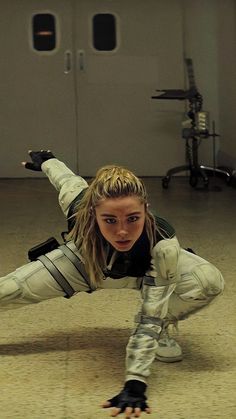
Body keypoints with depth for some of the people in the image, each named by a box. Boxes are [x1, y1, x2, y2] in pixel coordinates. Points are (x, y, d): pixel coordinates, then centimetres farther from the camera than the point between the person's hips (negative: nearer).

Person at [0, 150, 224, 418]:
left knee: (209, 282, -28)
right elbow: (70, 180, -14)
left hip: (143, 269, -1)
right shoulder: (79, 207, -39)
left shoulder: (163, 246, -46)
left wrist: (135, 384, -48)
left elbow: (151, 315, -41)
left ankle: (159, 332, 0)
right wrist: (46, 161, 9)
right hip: (85, 261, 2)